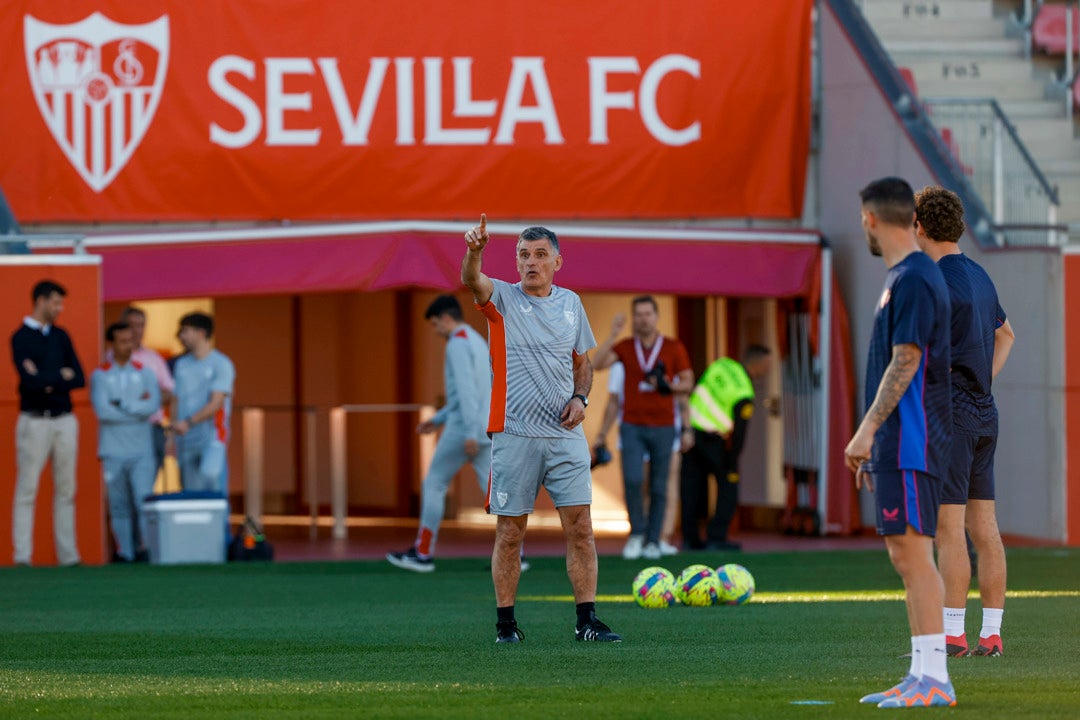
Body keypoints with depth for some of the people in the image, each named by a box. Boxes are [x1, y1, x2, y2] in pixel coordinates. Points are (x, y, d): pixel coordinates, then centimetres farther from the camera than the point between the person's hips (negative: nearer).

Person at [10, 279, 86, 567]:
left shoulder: (60, 336, 13)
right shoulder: (21, 338, -5)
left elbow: (79, 379, 5)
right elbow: (30, 381, -18)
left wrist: (47, 382, -10)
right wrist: (61, 375, -6)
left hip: (65, 420, 6)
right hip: (35, 421, -6)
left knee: (66, 490, 6)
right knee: (27, 489, -5)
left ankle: (68, 554, 8)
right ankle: (22, 555, -4)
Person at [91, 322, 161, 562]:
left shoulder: (145, 374, 10)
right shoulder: (100, 376, 6)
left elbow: (154, 406, -6)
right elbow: (102, 411, -9)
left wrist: (121, 404, -8)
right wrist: (138, 407, -7)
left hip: (142, 451, 0)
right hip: (113, 452, 0)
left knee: (144, 501, -11)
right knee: (119, 506, 2)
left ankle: (146, 549, -10)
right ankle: (124, 553, 6)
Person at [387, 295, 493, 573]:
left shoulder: (458, 344, -10)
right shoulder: (479, 342, 19)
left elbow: (466, 390, -20)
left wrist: (470, 432, -25)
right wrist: (438, 419, 29)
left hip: (462, 431, -8)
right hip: (486, 431, 8)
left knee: (434, 485, 4)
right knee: (493, 490, 2)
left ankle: (422, 553, 8)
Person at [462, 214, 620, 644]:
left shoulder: (571, 303, 12)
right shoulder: (502, 298, 0)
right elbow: (471, 280, -22)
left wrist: (580, 397, 2)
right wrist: (474, 250, -44)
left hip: (566, 435, 3)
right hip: (514, 435, -3)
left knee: (580, 528, -2)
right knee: (509, 533, 0)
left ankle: (587, 620, 0)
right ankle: (505, 622, 8)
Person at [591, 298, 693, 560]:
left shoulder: (674, 348, 3)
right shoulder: (624, 347, 5)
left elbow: (688, 383, 7)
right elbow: (597, 364, -10)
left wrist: (670, 386, -14)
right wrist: (613, 335, -17)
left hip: (663, 427, 0)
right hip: (632, 427, 0)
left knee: (658, 487, 2)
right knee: (632, 480, -15)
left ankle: (653, 541, 10)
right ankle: (636, 533, 3)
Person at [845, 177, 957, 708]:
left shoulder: (913, 280, -13)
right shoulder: (903, 276, 18)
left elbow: (905, 363, -18)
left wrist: (868, 430, -20)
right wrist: (874, 445, 24)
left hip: (910, 443, -10)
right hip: (898, 444, 10)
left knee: (912, 550, -12)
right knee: (903, 554, 10)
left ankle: (934, 680, -14)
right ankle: (921, 677, 12)